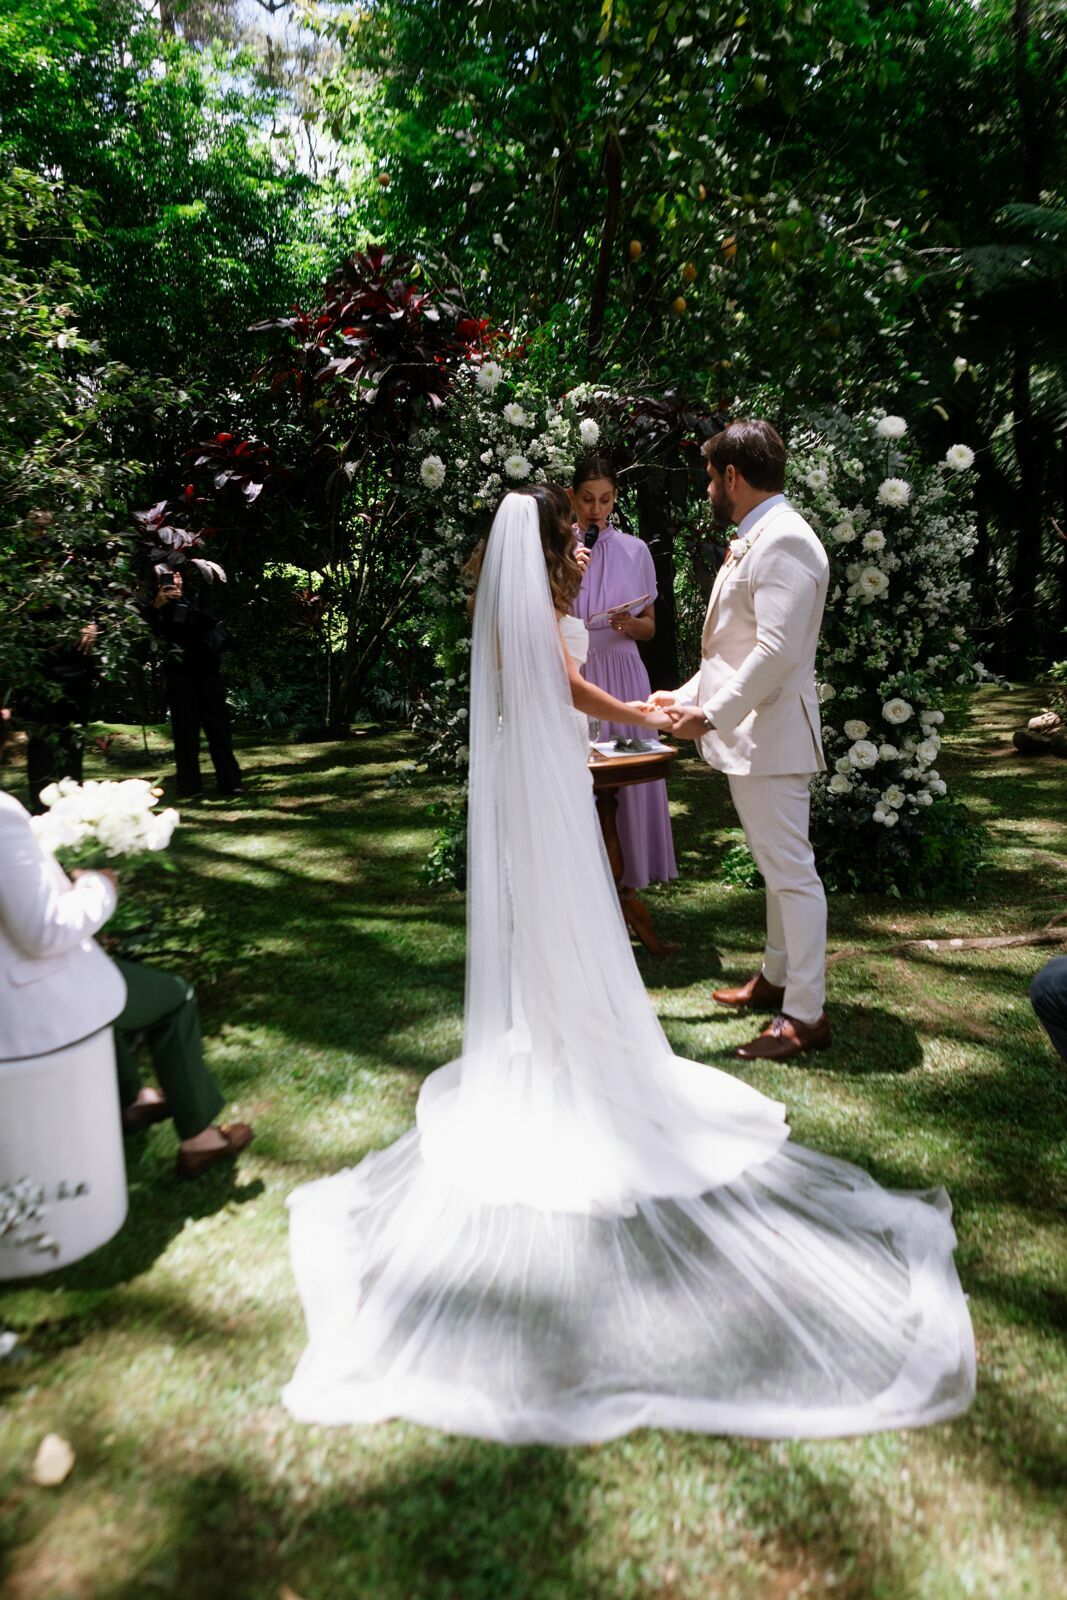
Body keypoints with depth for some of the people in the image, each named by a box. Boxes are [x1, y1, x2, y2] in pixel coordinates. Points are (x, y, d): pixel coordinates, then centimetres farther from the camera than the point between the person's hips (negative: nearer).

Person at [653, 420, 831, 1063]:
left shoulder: (783, 541, -17)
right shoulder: (755, 540, 16)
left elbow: (776, 653, -24)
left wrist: (710, 716, -19)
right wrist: (687, 694, 16)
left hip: (771, 736, -11)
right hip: (746, 735, 11)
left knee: (791, 870, -4)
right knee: (777, 866, 20)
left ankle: (805, 1015, 6)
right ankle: (777, 978, 34)